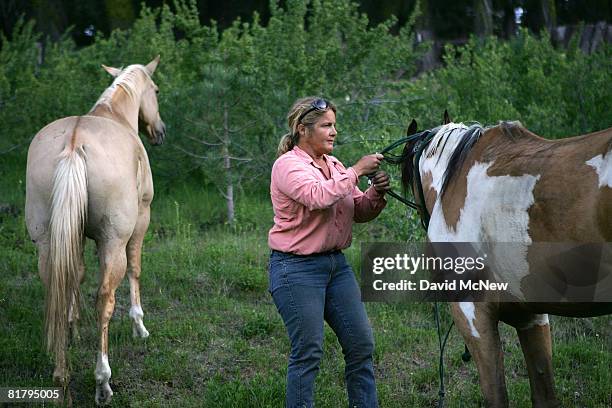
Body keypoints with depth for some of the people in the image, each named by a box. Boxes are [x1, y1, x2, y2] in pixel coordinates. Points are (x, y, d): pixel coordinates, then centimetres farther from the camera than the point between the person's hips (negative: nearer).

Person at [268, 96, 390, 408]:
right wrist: (356, 171, -21)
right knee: (308, 352, -6)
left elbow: (359, 212, 13)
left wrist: (376, 193, -6)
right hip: (297, 268, -8)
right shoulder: (288, 166, -11)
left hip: (336, 264, 8)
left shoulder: (334, 166, 12)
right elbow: (318, 196, -30)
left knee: (362, 345, 7)